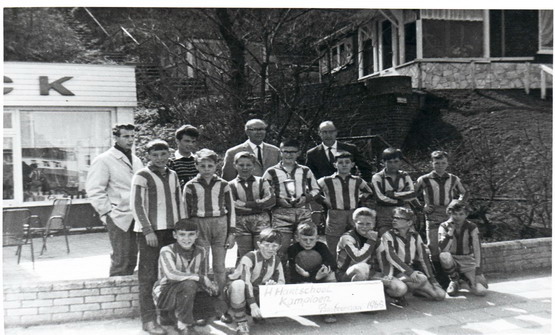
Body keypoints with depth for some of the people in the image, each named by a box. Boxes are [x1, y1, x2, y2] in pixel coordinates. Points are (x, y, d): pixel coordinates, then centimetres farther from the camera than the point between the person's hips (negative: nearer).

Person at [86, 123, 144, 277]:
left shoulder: (136, 160, 17)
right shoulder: (103, 160, -4)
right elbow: (94, 190, -9)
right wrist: (107, 212, -13)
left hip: (135, 217, 7)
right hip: (118, 217, -6)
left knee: (132, 258, 10)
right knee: (120, 259, -5)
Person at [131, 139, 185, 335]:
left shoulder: (173, 175, 13)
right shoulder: (142, 176, -5)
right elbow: (137, 206, -8)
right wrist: (148, 231, -14)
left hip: (171, 231, 6)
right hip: (150, 232, -6)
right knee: (148, 277, -1)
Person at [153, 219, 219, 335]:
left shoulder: (202, 252, 0)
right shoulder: (167, 251, -17)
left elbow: (204, 277, 4)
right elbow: (171, 274, -34)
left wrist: (210, 284, -19)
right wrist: (199, 278, -34)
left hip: (189, 295, 7)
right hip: (164, 295, -7)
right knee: (188, 284, -33)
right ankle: (183, 324, -12)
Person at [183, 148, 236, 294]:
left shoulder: (223, 185, 6)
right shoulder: (190, 186, 3)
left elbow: (231, 210, 8)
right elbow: (186, 212, 6)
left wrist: (232, 233, 3)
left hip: (220, 226, 1)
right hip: (199, 226, -1)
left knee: (220, 266, 6)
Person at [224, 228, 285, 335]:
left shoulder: (276, 261, -3)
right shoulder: (249, 258, -22)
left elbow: (281, 282, 3)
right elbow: (246, 282, -32)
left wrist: (274, 285, -23)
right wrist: (253, 305, -41)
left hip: (256, 295, 7)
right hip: (236, 291, -7)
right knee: (238, 284, -40)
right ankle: (241, 322, -21)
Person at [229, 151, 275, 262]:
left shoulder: (262, 182, 9)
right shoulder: (231, 185, 5)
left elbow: (271, 200, -5)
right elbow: (233, 205, -9)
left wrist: (246, 204, -11)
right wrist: (259, 204, -11)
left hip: (261, 221, 1)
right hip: (241, 224, 0)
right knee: (244, 256, 4)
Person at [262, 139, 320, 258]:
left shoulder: (305, 171, 13)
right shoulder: (271, 172, 5)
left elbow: (316, 189, 19)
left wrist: (306, 198, -1)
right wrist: (278, 200, -10)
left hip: (303, 212, 2)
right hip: (281, 213, -2)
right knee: (282, 248, -8)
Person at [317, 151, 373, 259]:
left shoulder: (358, 181, 10)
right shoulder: (326, 181, 1)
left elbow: (369, 192, 26)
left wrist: (359, 199, 11)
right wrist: (324, 201, 1)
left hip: (354, 217, 3)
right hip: (335, 217, -2)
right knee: (333, 254, 0)